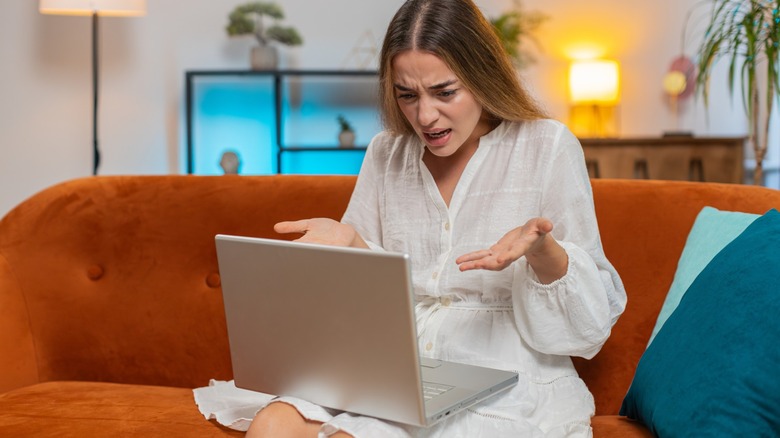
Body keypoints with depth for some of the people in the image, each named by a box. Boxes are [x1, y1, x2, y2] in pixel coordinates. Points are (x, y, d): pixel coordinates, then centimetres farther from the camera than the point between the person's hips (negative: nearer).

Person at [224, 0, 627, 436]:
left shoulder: (548, 146, -1)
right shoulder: (386, 153, 11)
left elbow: (591, 317, -2)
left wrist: (542, 253, -22)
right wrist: (349, 242, -6)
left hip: (507, 395, -4)